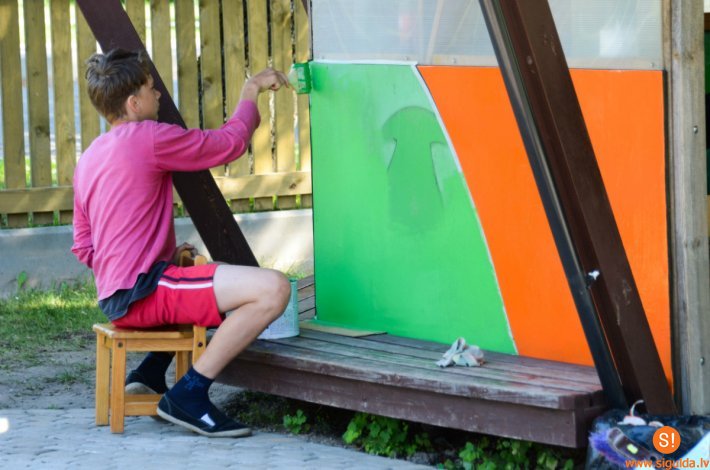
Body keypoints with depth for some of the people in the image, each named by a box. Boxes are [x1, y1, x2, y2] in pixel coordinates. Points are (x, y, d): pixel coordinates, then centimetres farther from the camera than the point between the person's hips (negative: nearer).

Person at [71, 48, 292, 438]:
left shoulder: (88, 158, 18)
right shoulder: (148, 138, -9)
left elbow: (84, 249, 20)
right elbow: (228, 143, -2)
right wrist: (251, 91, 15)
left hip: (115, 298, 10)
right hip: (142, 292, -10)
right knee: (272, 289, -21)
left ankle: (151, 372, 22)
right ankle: (189, 394, -15)